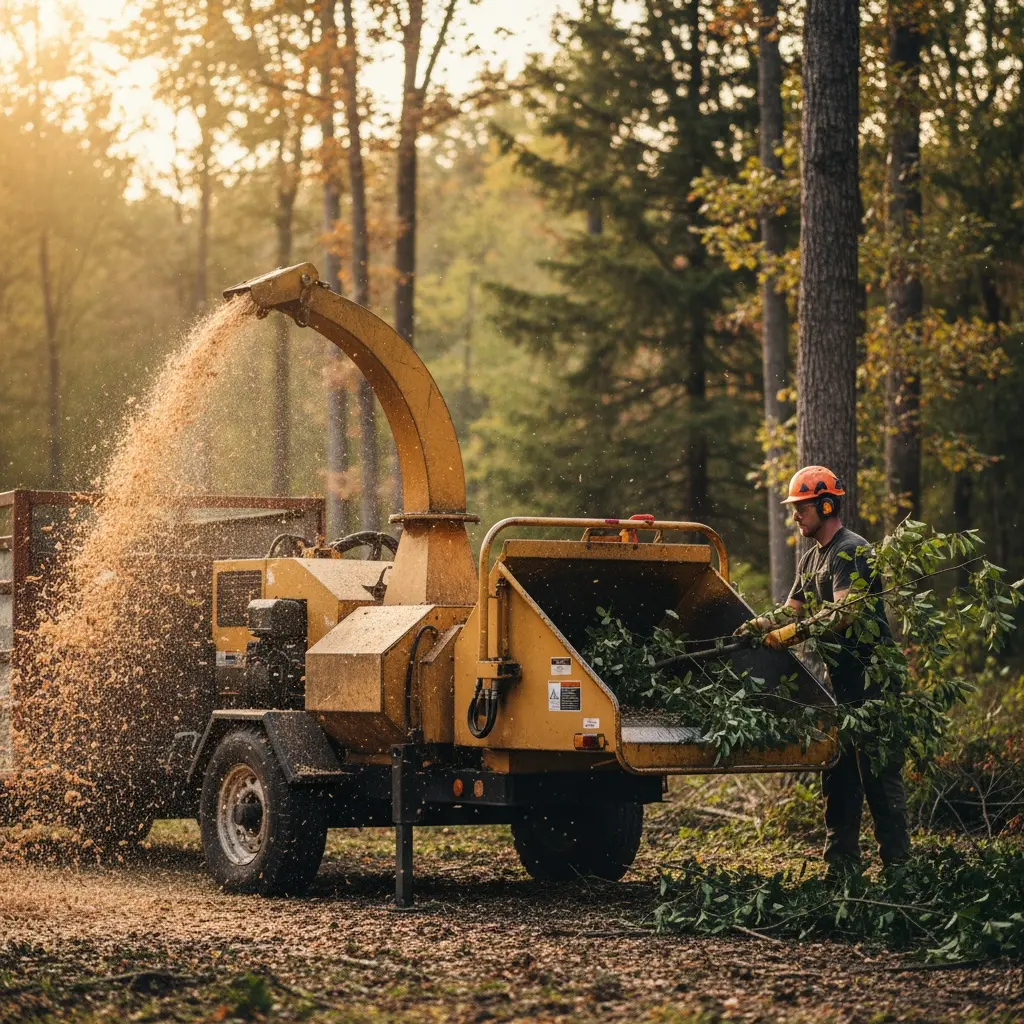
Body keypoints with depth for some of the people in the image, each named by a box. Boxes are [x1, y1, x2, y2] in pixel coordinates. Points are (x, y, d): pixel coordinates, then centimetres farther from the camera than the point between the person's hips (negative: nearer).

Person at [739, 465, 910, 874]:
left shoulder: (852, 551, -13)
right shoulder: (810, 559, 18)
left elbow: (843, 613, -25)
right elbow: (791, 611, 16)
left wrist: (792, 633, -28)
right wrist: (758, 625, -3)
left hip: (872, 675, -10)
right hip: (839, 675, 10)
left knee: (879, 771, -9)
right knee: (838, 770, 12)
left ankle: (896, 862, -7)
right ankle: (842, 863, 17)